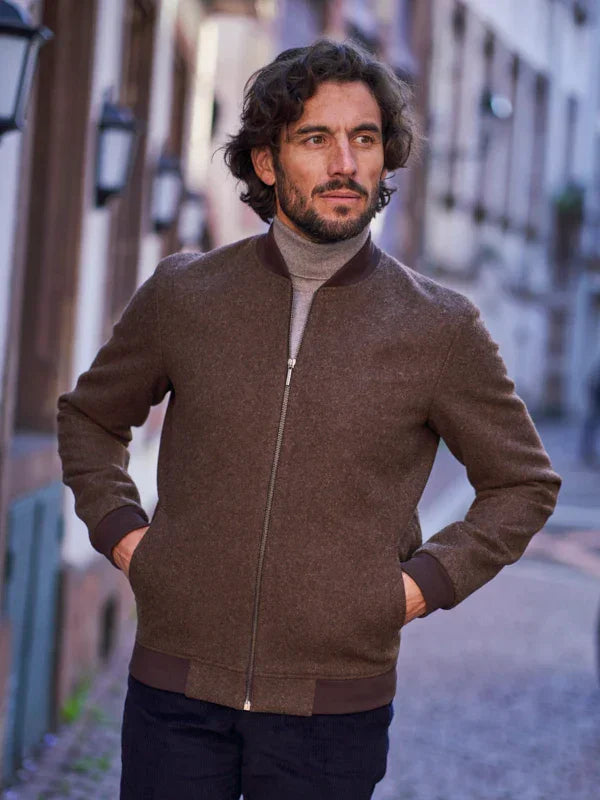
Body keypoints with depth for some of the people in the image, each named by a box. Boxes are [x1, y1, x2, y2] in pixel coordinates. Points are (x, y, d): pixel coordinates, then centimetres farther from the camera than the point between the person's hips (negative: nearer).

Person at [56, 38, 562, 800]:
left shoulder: (440, 327, -2)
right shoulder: (183, 293, 2)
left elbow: (523, 483, 9)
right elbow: (88, 416, 18)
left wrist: (425, 581, -3)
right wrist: (121, 532, 3)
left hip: (334, 705, -1)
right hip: (178, 686, 1)